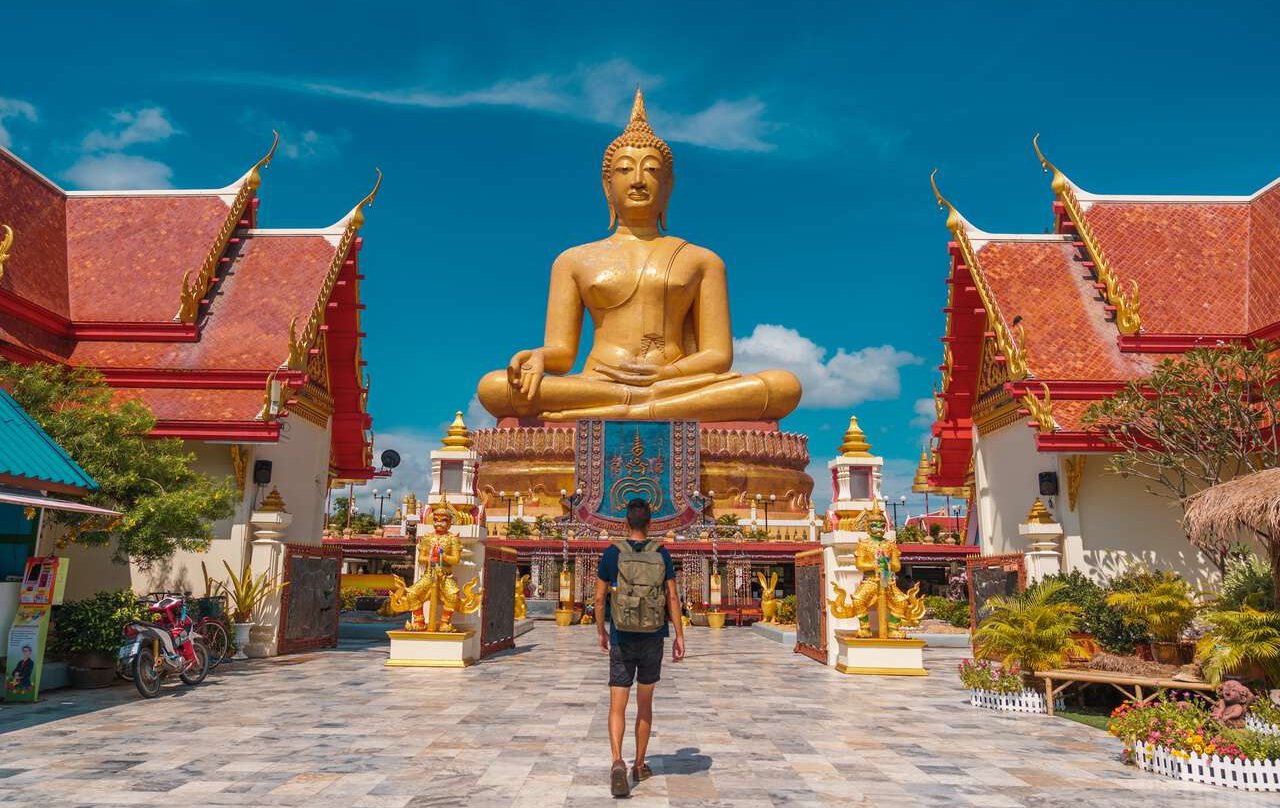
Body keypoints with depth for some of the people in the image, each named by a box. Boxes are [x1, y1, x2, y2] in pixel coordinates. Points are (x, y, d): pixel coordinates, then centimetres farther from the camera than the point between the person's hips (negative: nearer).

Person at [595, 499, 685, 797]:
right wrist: (679, 637, 2)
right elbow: (672, 597, -4)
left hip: (622, 639, -1)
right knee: (645, 703, 17)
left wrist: (601, 631, 14)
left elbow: (600, 597, 0)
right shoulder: (661, 554, -2)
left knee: (617, 706, 1)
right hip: (653, 638, 1)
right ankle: (640, 765, 27)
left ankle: (618, 762, -20)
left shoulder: (612, 553, -4)